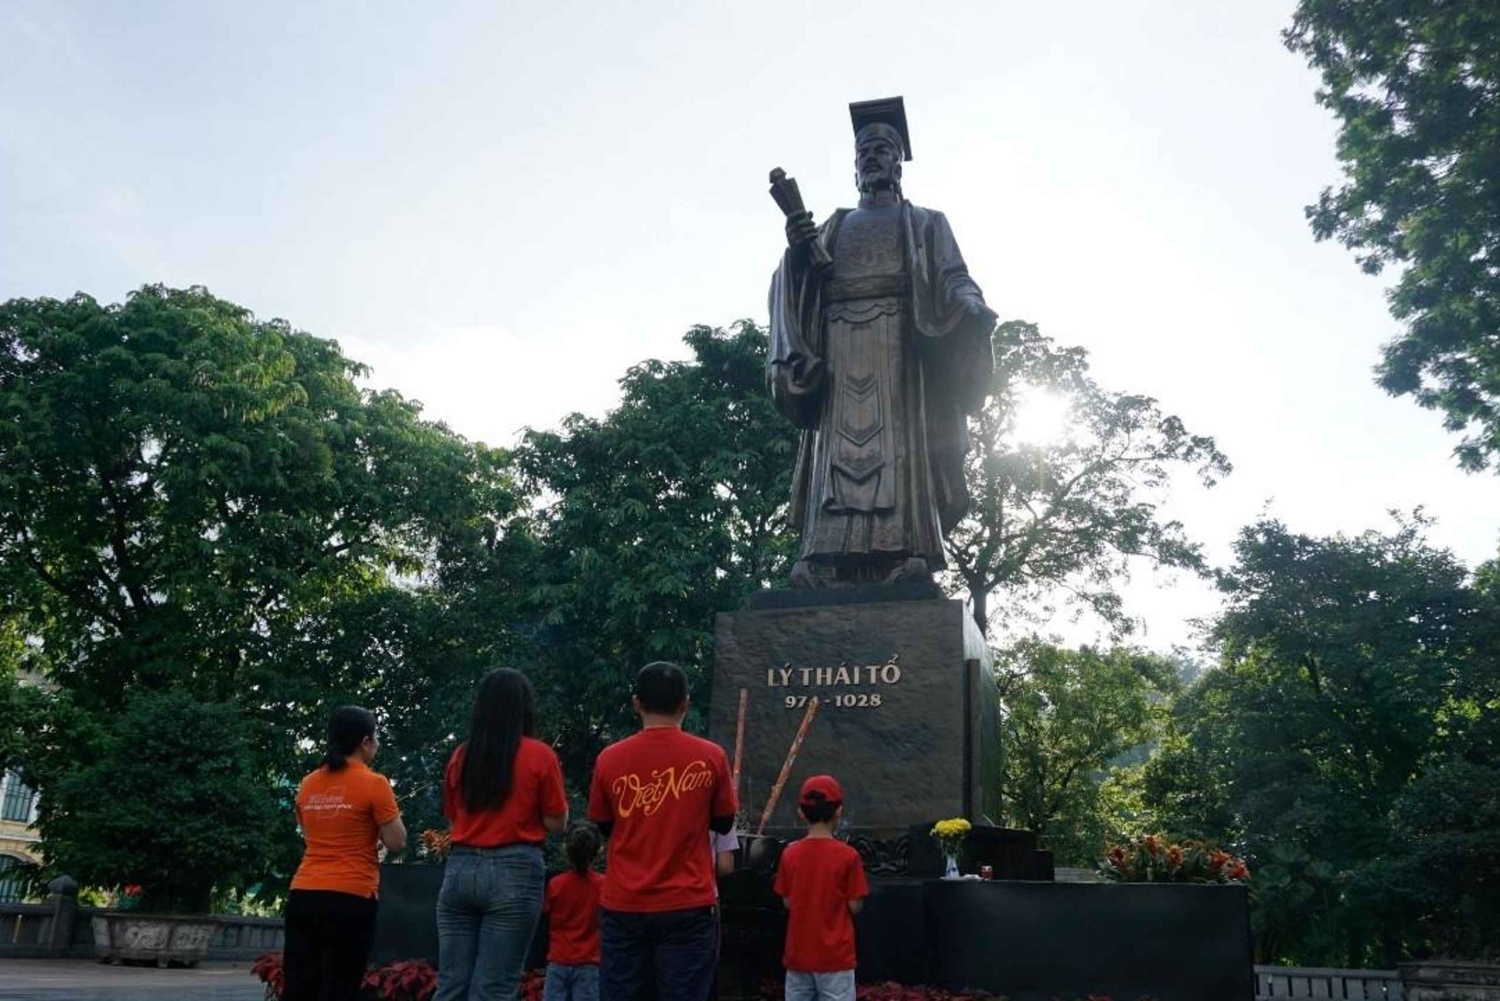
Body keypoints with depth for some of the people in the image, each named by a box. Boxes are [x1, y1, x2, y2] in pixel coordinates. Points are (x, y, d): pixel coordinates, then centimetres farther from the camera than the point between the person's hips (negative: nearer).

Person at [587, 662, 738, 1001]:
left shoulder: (610, 758, -2)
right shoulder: (710, 757, -5)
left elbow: (604, 826, 11)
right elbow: (723, 823, 7)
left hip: (623, 906, 2)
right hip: (688, 906, -1)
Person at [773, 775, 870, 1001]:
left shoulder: (790, 854, -3)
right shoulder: (847, 856, -12)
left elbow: (787, 902, 4)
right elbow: (855, 906, -9)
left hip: (798, 954, 4)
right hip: (835, 955, -4)